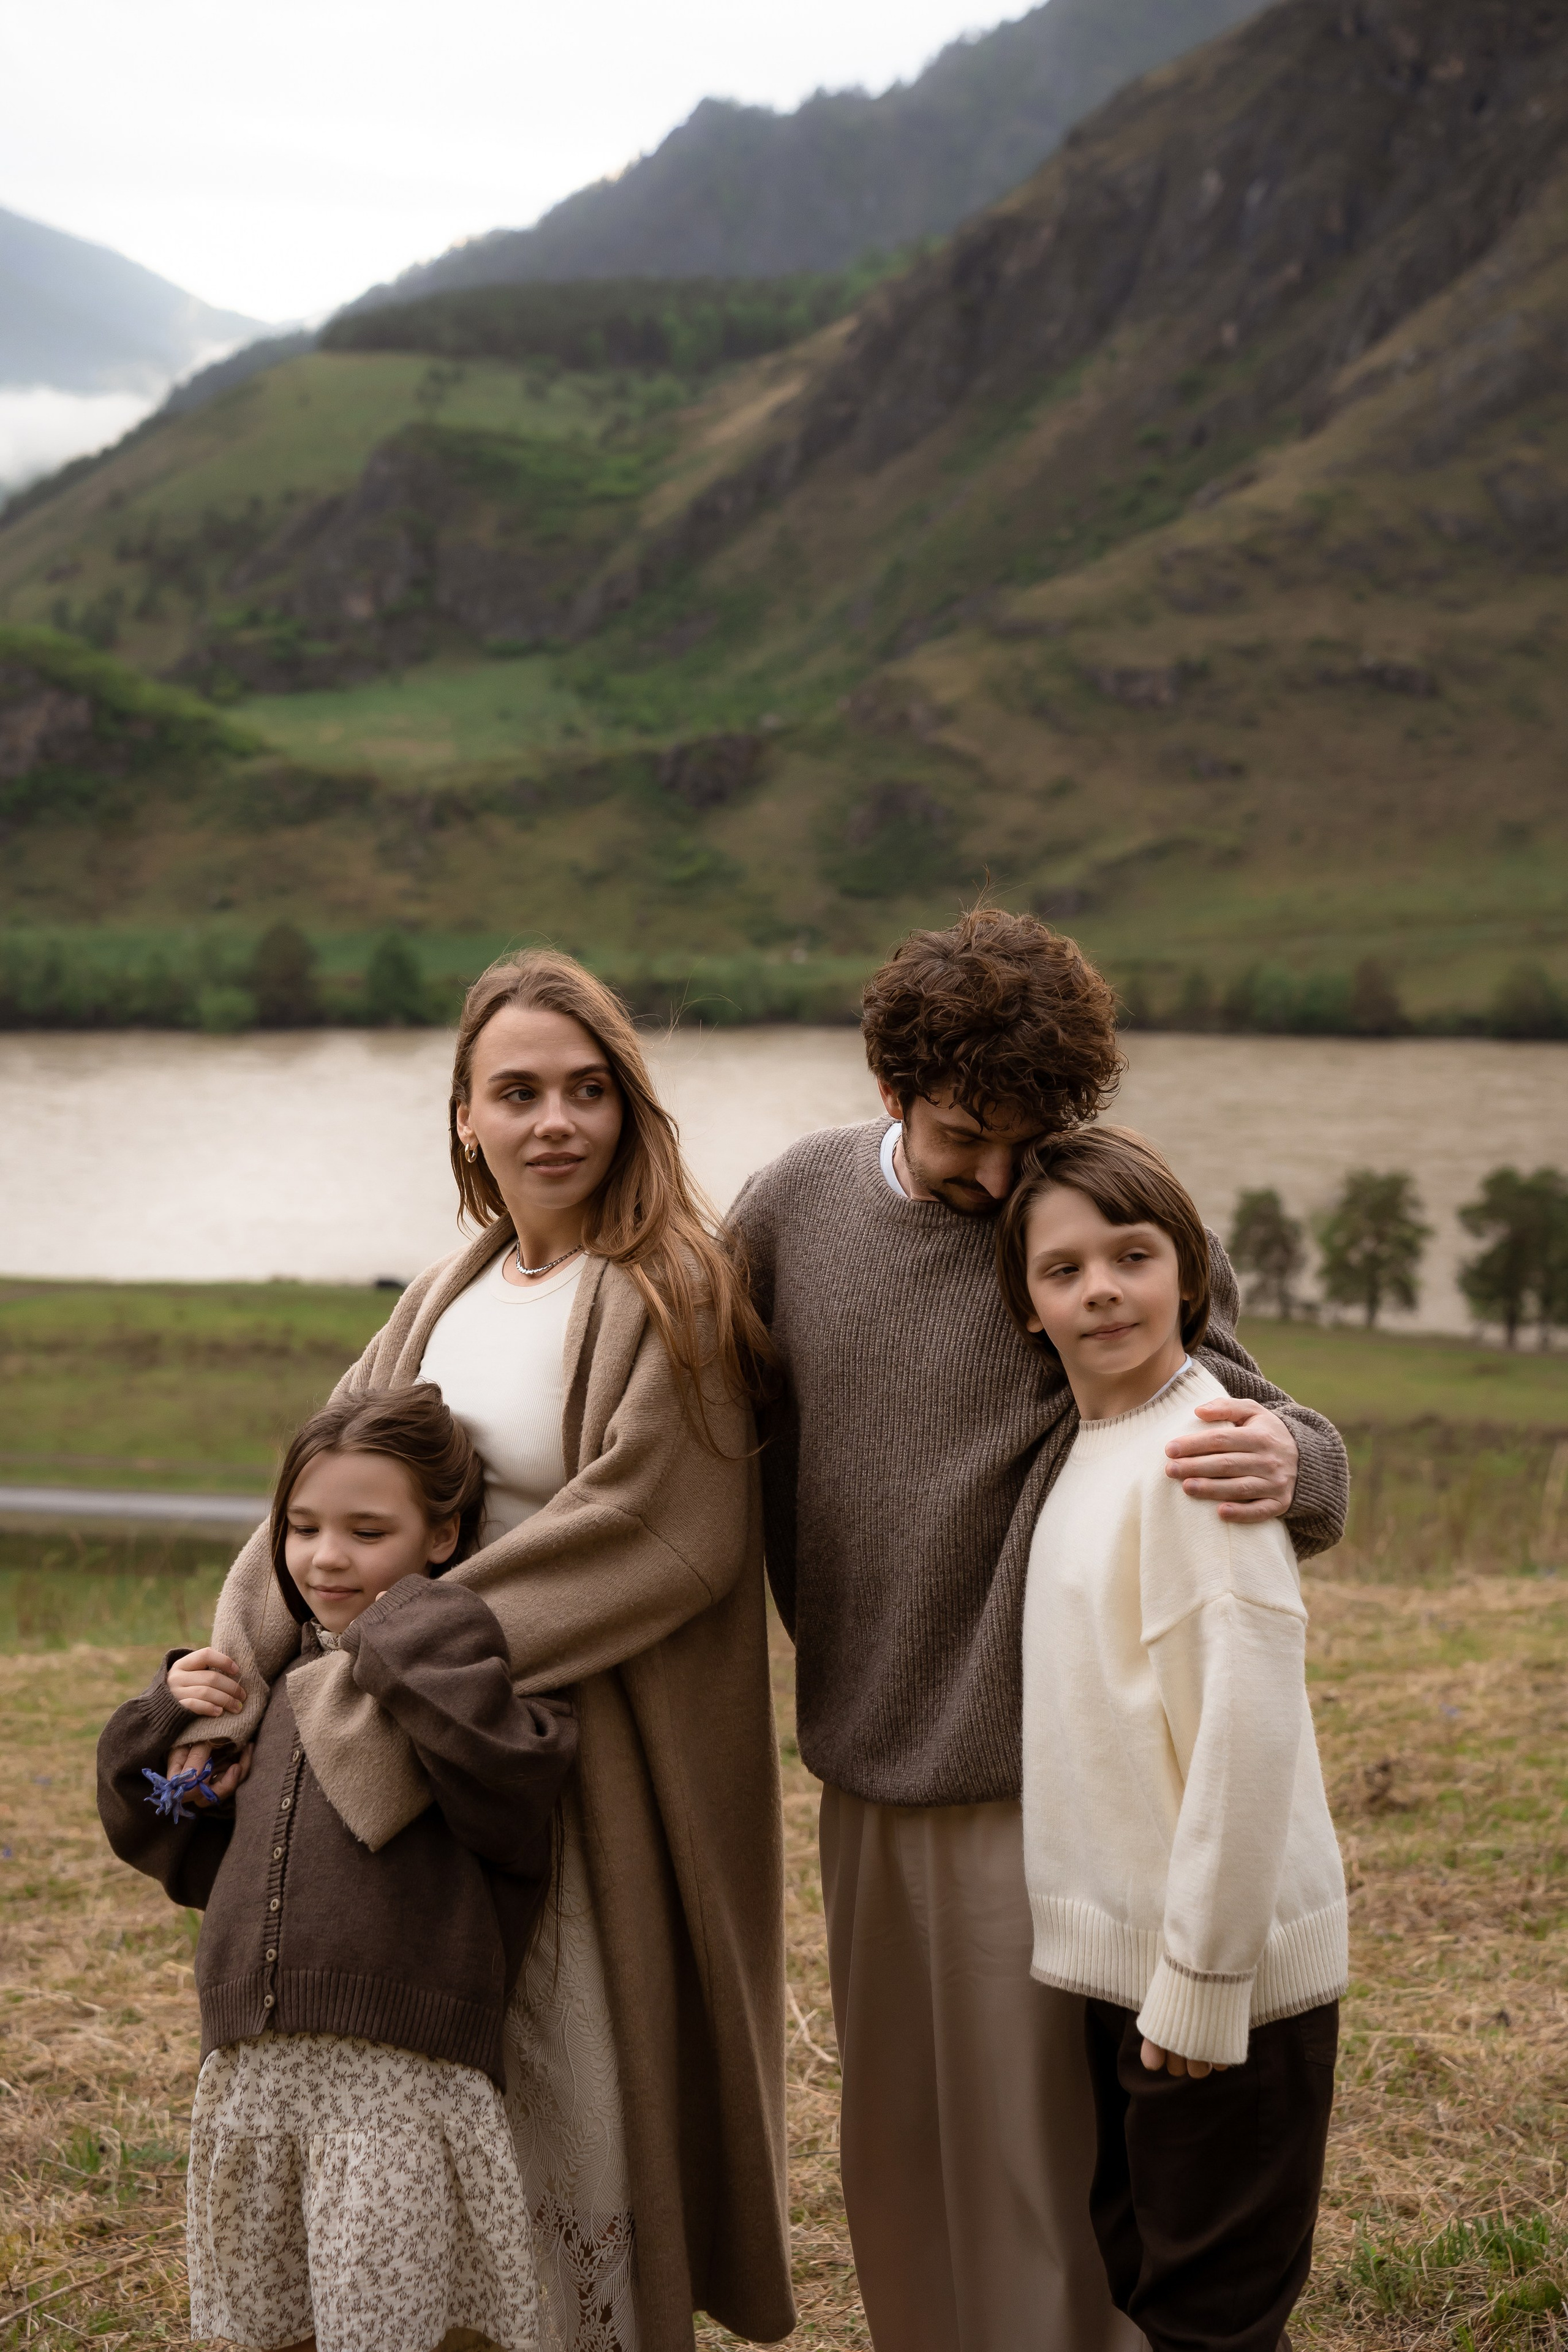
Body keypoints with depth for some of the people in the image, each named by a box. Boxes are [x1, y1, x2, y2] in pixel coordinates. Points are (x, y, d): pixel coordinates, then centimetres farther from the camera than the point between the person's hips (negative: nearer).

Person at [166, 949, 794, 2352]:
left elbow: (652, 1531, -21)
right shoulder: (449, 1299, 11)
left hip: (599, 1761, -6)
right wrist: (239, 1656, -9)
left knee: (583, 2092, 2)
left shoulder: (668, 1295, -11)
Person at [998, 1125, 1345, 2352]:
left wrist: (1201, 1978, -19)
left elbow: (1246, 1727, -22)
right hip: (1123, 1952, 9)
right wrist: (1140, 1962, 13)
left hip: (1222, 1970, -9)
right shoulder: (1087, 1447, 8)